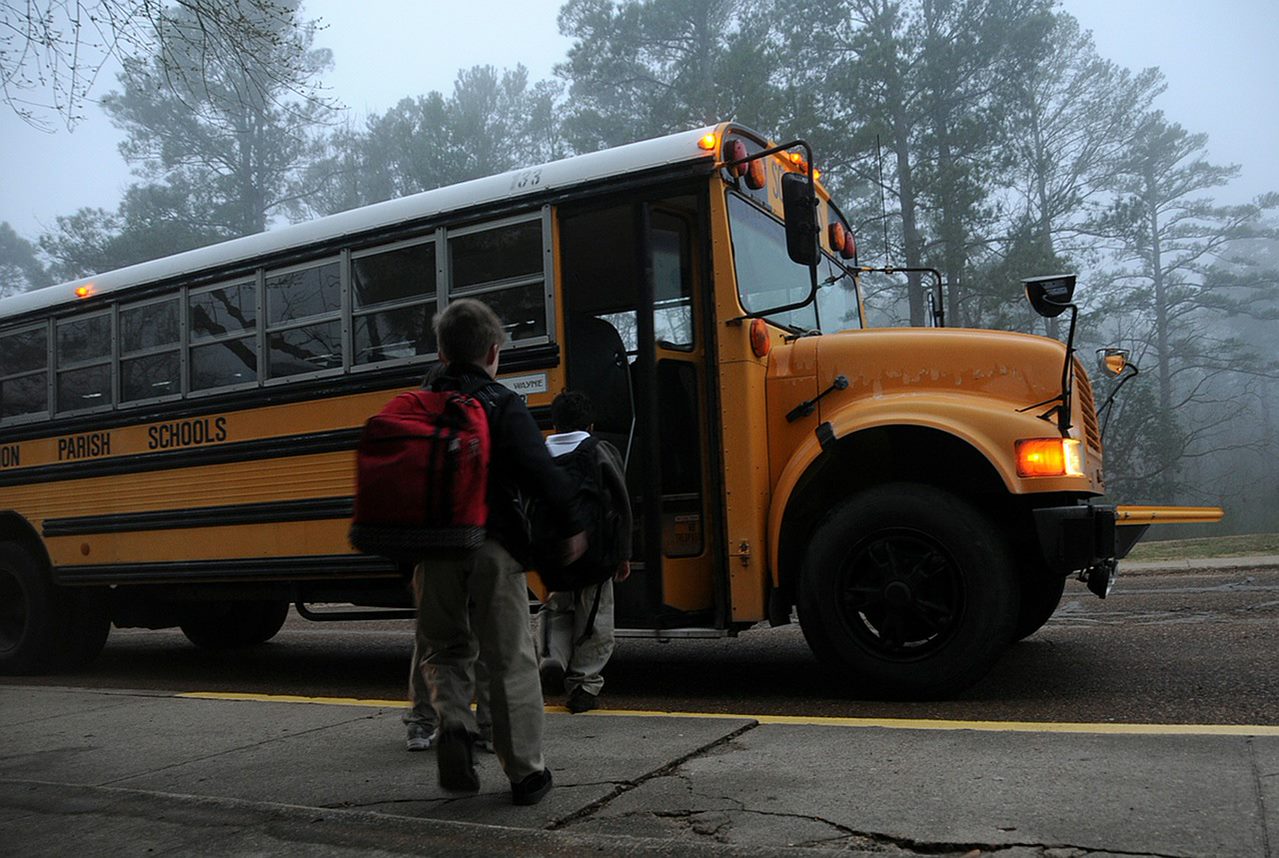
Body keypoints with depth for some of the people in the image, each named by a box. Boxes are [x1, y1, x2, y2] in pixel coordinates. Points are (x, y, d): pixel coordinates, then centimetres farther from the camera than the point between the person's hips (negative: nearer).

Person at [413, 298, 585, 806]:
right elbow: (539, 471, -16)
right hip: (493, 545, -3)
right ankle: (526, 773, 12)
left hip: (435, 547, 4)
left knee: (444, 648, 21)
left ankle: (452, 722, -5)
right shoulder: (502, 405, -5)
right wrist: (571, 525, -8)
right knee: (510, 659, 6)